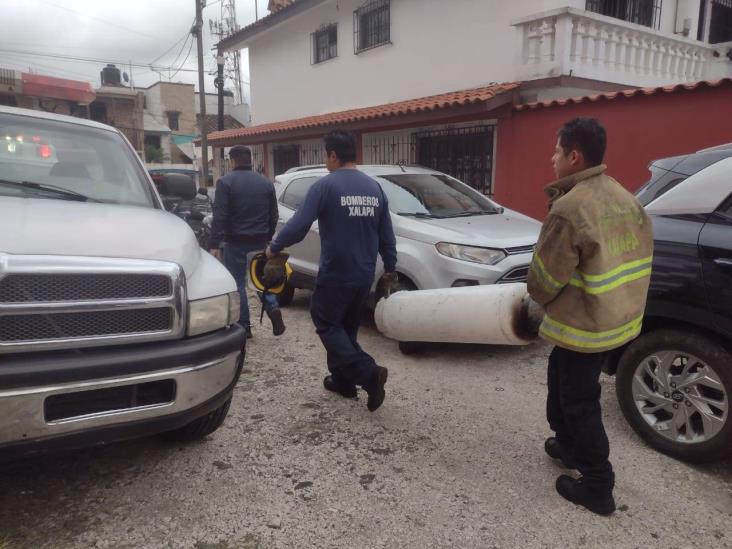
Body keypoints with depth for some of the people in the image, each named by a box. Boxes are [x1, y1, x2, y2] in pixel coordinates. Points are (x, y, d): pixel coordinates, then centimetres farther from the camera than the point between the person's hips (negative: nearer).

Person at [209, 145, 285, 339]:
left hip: (235, 242, -4)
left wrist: (214, 245, -14)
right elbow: (273, 215, 10)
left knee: (238, 283, 6)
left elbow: (219, 216, -14)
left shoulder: (225, 182, -7)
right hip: (260, 241, 4)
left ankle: (244, 327, 9)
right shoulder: (266, 183, 8)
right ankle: (273, 307, -3)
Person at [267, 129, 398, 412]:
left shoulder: (325, 186, -12)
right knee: (347, 327, 20)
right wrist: (390, 268, 22)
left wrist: (274, 247, -1)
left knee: (328, 326, 6)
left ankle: (369, 373, -10)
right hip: (364, 275, 7)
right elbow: (387, 236, 11)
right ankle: (342, 380, 29)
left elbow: (299, 225, -17)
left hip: (335, 274, -6)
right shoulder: (374, 187, 7)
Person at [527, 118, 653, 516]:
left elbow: (545, 277, -17)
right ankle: (567, 443, 44)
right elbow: (639, 256, 12)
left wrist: (539, 300, 5)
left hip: (583, 325, -9)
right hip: (619, 317, 9)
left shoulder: (569, 209, -25)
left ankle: (598, 488, 20)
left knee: (580, 403, 7)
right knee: (562, 378, 26)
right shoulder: (625, 199, 4)